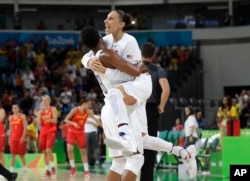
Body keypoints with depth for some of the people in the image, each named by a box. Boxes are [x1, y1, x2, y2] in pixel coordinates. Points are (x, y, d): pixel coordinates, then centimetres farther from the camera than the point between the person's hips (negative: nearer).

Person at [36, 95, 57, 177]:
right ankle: (47, 170, 8)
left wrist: (47, 118, -26)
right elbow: (39, 122, 3)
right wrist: (39, 114, -7)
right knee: (44, 151, 3)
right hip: (43, 131, 5)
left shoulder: (53, 109, -1)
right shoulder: (40, 110, 11)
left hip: (51, 131, -5)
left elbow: (55, 121, -11)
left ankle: (53, 167, -5)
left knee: (48, 150, -19)